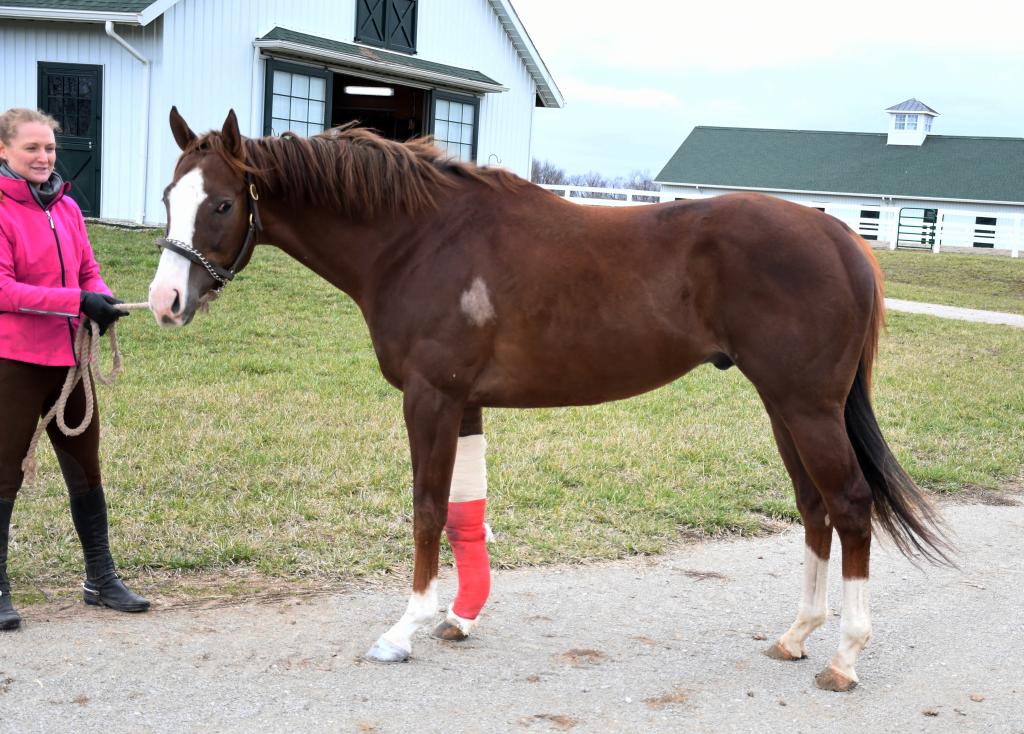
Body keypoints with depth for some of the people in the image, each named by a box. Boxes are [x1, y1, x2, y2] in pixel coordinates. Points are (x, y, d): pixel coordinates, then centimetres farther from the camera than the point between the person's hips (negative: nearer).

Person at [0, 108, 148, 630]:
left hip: (70, 359, 7)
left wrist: (101, 297, -11)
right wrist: (78, 301, -25)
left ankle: (100, 579, 27)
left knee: (85, 468, 14)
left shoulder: (66, 207, 7)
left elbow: (87, 269, 13)